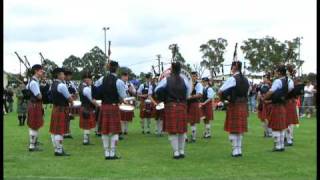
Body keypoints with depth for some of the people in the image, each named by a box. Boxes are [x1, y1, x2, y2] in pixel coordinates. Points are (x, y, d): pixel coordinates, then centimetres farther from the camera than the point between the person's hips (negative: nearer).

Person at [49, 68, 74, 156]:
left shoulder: (53, 85, 12)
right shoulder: (61, 85, -17)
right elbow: (69, 98, -13)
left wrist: (70, 97, 10)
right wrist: (71, 101, 8)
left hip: (55, 108, 10)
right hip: (62, 109, -10)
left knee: (54, 130, 11)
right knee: (60, 131, -6)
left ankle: (57, 149, 18)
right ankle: (59, 151, -2)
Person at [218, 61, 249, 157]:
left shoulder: (232, 79, -14)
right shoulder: (245, 79, 9)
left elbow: (220, 91, -14)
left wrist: (223, 98, 3)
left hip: (234, 106, -7)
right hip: (243, 105, 7)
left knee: (233, 129, 0)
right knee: (240, 129, 12)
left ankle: (235, 150, 0)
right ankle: (239, 149, 17)